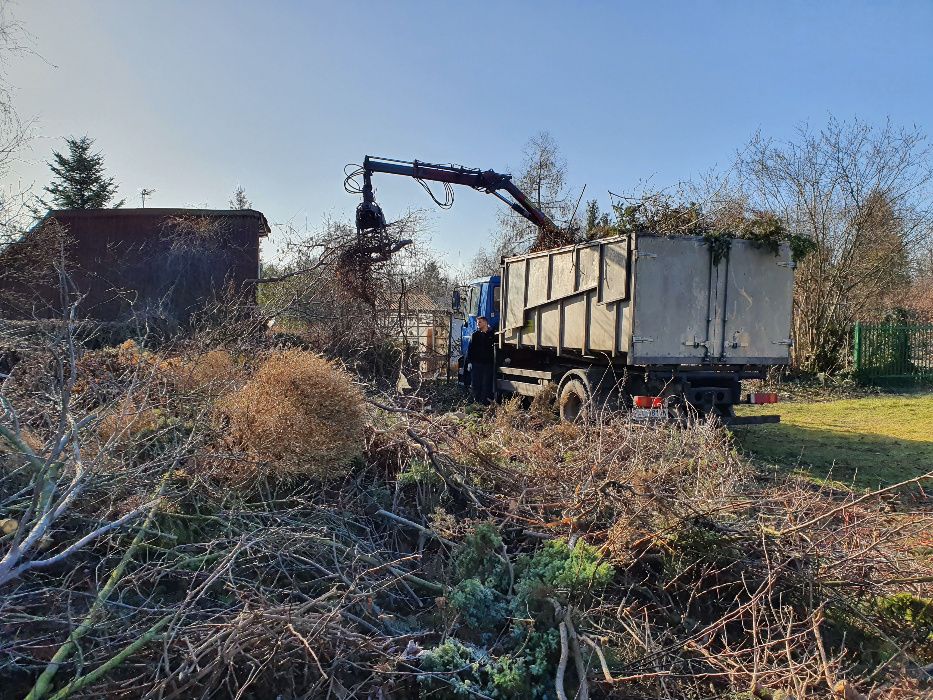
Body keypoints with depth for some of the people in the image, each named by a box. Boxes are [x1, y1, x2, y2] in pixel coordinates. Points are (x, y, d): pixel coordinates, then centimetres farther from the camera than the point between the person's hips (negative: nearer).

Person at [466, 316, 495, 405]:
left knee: (487, 384, -2)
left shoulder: (492, 334, 6)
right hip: (476, 363, 1)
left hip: (488, 363, -1)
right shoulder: (475, 335, 8)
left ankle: (486, 402, 1)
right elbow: (470, 349, 6)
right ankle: (476, 401, 9)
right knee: (476, 383, 2)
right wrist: (469, 362, -1)